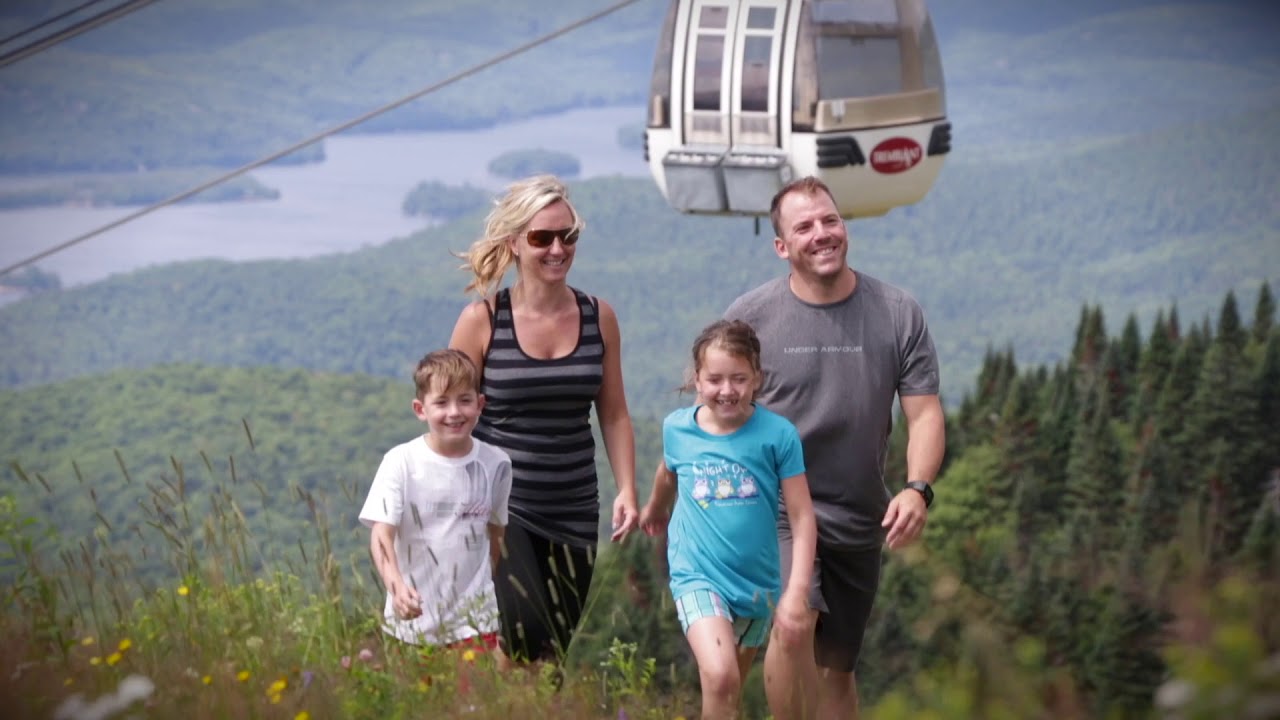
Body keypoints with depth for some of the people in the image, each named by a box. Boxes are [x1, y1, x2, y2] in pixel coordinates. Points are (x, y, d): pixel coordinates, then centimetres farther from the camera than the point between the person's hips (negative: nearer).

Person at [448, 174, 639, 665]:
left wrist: (627, 490, 1)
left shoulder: (598, 317, 5)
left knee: (560, 644, 7)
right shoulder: (482, 319, -5)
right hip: (499, 504, -4)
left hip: (572, 512, 4)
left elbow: (614, 415, 11)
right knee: (528, 637, -18)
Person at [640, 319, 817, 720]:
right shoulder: (677, 428, -6)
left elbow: (802, 518, -10)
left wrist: (797, 591, -17)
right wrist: (655, 509, 38)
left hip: (756, 581, 1)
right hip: (698, 574, -1)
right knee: (718, 677, -24)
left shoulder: (777, 434, -13)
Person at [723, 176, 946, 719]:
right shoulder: (750, 317, -6)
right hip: (780, 506, -3)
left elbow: (924, 414, -2)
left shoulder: (898, 315, -2)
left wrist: (918, 488, -19)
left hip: (861, 520, 3)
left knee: (837, 668, 15)